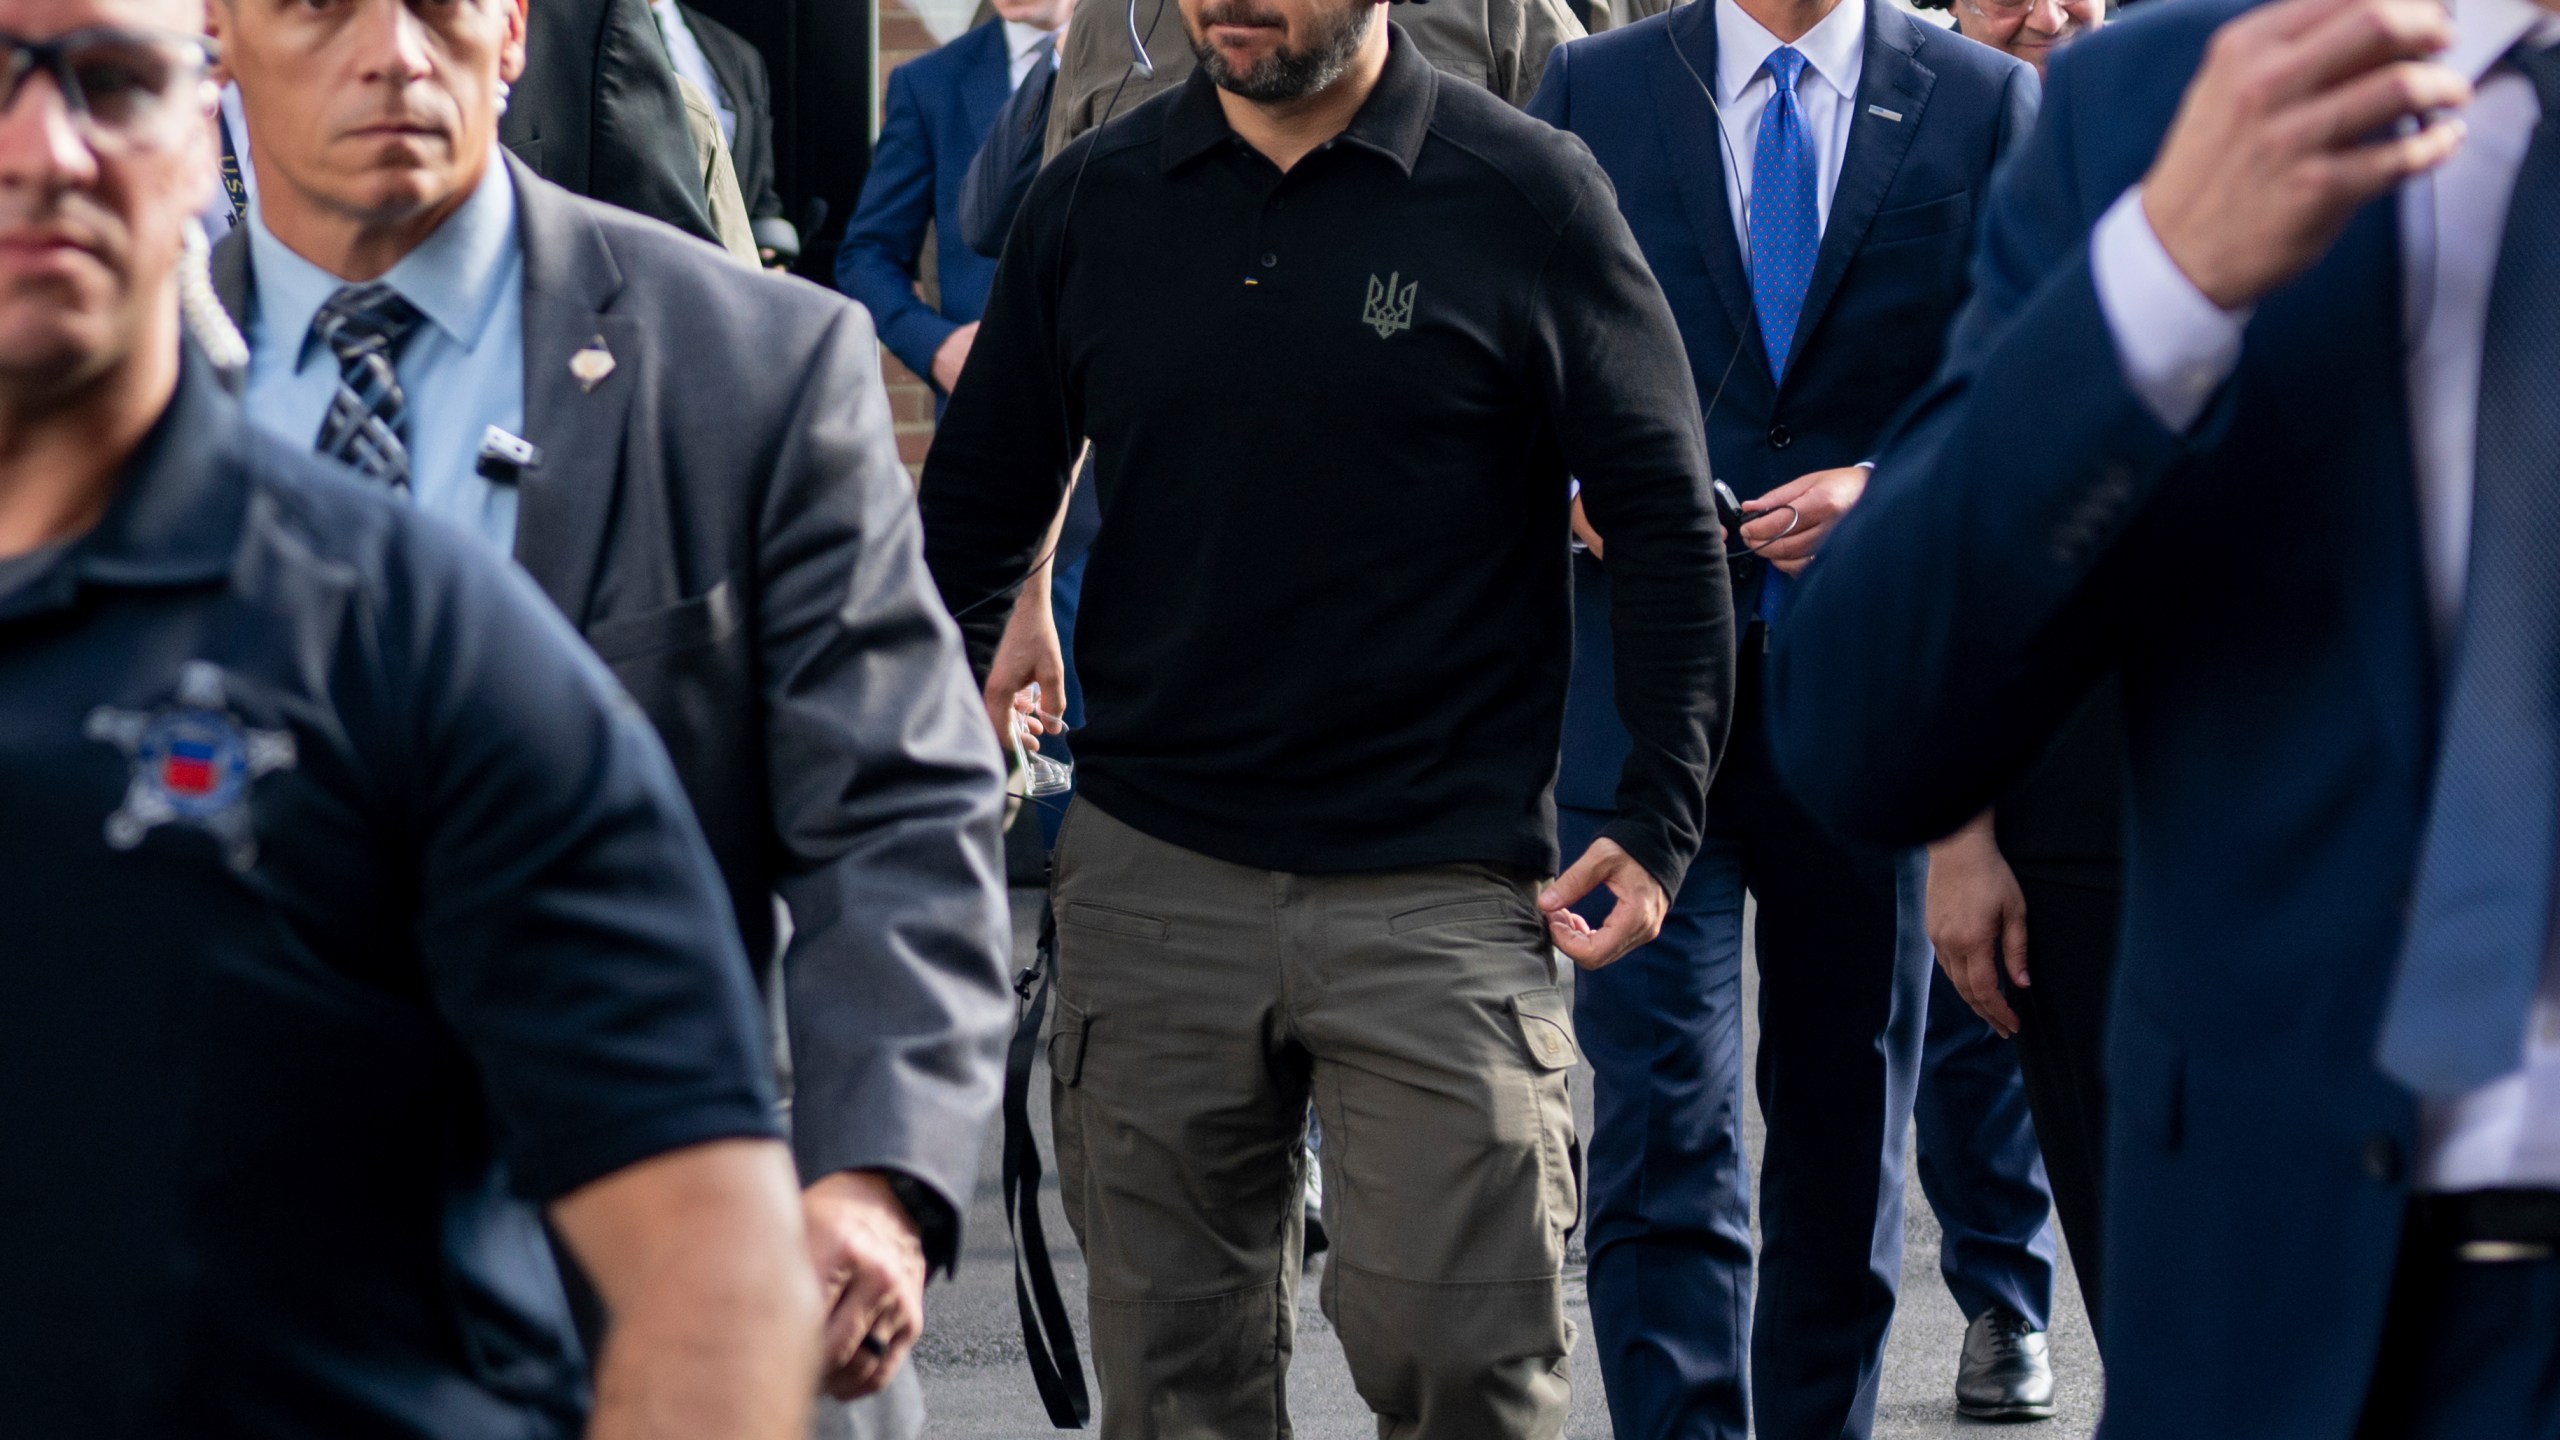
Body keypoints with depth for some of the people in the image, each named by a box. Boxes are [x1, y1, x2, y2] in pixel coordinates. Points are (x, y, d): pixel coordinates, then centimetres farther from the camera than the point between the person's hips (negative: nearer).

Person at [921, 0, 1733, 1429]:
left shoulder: (1527, 195, -2)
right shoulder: (1094, 200, 7)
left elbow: (1668, 523, 1)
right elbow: (978, 502, 15)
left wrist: (1659, 823, -5)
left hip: (1441, 884, -3)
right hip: (1152, 874, 3)